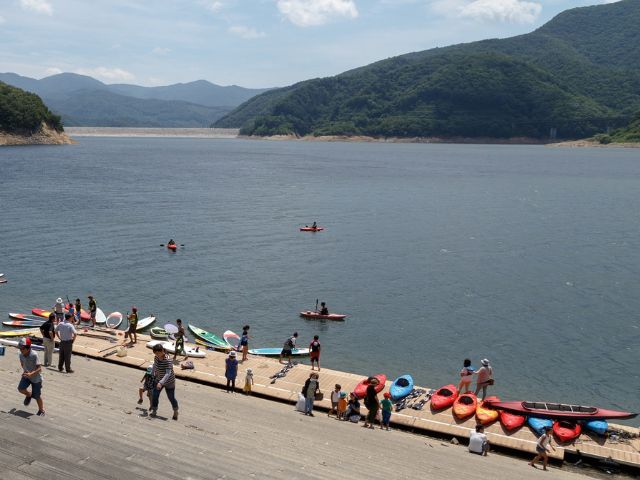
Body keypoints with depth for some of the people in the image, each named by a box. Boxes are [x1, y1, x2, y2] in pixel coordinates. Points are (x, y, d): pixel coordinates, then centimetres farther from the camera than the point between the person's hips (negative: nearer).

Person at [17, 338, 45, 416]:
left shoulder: (34, 355, -28)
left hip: (36, 377, -5)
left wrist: (31, 374, -43)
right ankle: (29, 395, 18)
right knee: (20, 388, -17)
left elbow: (39, 368, -30)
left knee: (37, 396, 3)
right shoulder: (21, 355, -11)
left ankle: (41, 410, 28)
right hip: (26, 375, 5)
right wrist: (24, 370, 4)